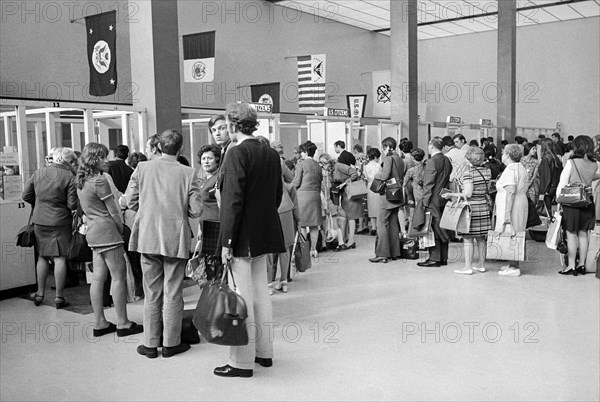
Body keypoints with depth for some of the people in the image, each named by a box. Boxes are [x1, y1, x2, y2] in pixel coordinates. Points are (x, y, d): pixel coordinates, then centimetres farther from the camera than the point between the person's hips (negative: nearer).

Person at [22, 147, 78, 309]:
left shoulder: (38, 173, 2)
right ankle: (59, 297, 5)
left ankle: (40, 294, 26)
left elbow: (26, 196, 6)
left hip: (39, 220, 4)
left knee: (42, 256, 17)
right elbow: (73, 204, -14)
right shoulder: (70, 177, -11)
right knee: (60, 258, 1)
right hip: (60, 222, -4)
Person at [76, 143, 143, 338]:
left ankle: (100, 323, 16)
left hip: (93, 232, 9)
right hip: (107, 232, -9)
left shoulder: (81, 181, 11)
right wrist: (122, 230, 3)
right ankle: (123, 324, 3)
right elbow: (114, 212, -12)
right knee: (119, 276, -2)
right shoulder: (100, 180, -16)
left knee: (98, 277, 10)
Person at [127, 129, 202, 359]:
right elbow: (195, 210, -8)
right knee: (173, 294, 9)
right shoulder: (188, 174, -8)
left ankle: (151, 344, 20)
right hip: (176, 240, -2)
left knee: (152, 294, 12)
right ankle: (171, 344, 18)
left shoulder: (142, 169, -3)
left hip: (148, 238, 2)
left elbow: (131, 202, 1)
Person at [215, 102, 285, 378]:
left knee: (242, 298, -1)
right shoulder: (271, 154, 8)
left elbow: (233, 200, -19)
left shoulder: (237, 153, -15)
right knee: (260, 292, 17)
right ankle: (264, 352, 28)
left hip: (242, 237, -8)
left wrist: (226, 241, -17)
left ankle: (242, 362, 8)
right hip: (265, 234, 8)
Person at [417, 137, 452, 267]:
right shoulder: (447, 161, 10)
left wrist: (425, 201, -13)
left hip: (434, 200, -8)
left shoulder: (432, 162, -14)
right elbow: (448, 180, 14)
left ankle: (434, 258, -2)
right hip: (444, 199, 8)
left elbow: (428, 184, -16)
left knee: (433, 229, -4)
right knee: (442, 229, 12)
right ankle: (443, 258, 17)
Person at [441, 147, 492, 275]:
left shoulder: (468, 173, -15)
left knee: (468, 239, -1)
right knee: (481, 238, 14)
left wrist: (451, 195, -10)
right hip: (484, 207, 7)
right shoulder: (487, 171, 5)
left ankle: (468, 267, 1)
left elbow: (468, 194, -19)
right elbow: (488, 190, 11)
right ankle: (482, 265, 21)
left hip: (470, 208, -7)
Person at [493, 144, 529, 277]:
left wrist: (507, 212, -25)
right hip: (522, 203, 10)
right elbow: (523, 190, 18)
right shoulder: (522, 168, 16)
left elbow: (511, 192, -23)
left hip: (512, 206, -10)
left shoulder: (511, 169, -15)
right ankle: (513, 264, 18)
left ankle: (514, 267, -5)